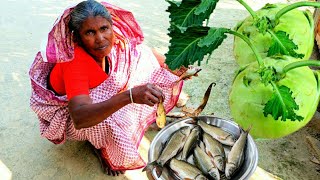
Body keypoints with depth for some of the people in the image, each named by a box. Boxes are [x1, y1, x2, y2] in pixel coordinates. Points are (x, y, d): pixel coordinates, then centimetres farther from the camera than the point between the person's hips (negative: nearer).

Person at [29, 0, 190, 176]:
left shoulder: (111, 37, -23)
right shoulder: (75, 62, -41)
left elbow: (140, 49, -3)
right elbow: (79, 119, -54)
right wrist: (129, 96, -66)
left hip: (96, 90, 6)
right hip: (66, 107, -6)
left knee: (138, 55, -5)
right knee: (110, 122, -37)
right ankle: (100, 146, -1)